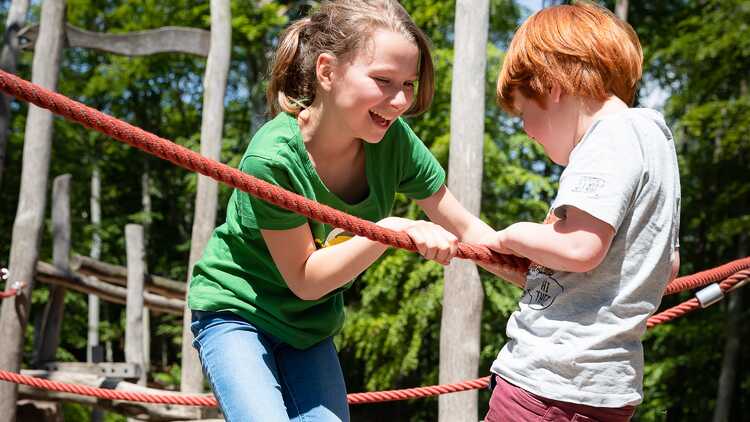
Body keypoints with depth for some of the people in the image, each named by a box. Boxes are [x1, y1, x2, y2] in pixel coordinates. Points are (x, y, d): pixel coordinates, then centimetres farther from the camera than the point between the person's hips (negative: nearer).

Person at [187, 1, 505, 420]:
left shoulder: (393, 140, -17)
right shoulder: (272, 158, -30)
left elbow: (466, 230, -6)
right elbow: (304, 279, -23)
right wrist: (393, 230, -34)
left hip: (312, 325, 5)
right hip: (236, 314, -5)